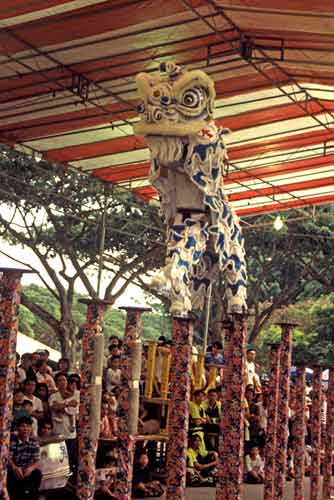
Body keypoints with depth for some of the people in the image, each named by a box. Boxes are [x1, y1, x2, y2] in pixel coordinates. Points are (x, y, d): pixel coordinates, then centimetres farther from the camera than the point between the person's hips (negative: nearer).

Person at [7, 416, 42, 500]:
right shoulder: (12, 440, -12)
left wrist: (31, 468, -29)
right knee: (11, 476, -33)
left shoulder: (34, 442, -2)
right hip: (14, 469, -3)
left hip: (27, 470, 3)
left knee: (37, 474, -24)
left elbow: (37, 461, -5)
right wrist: (15, 468, -39)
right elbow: (8, 458, -17)